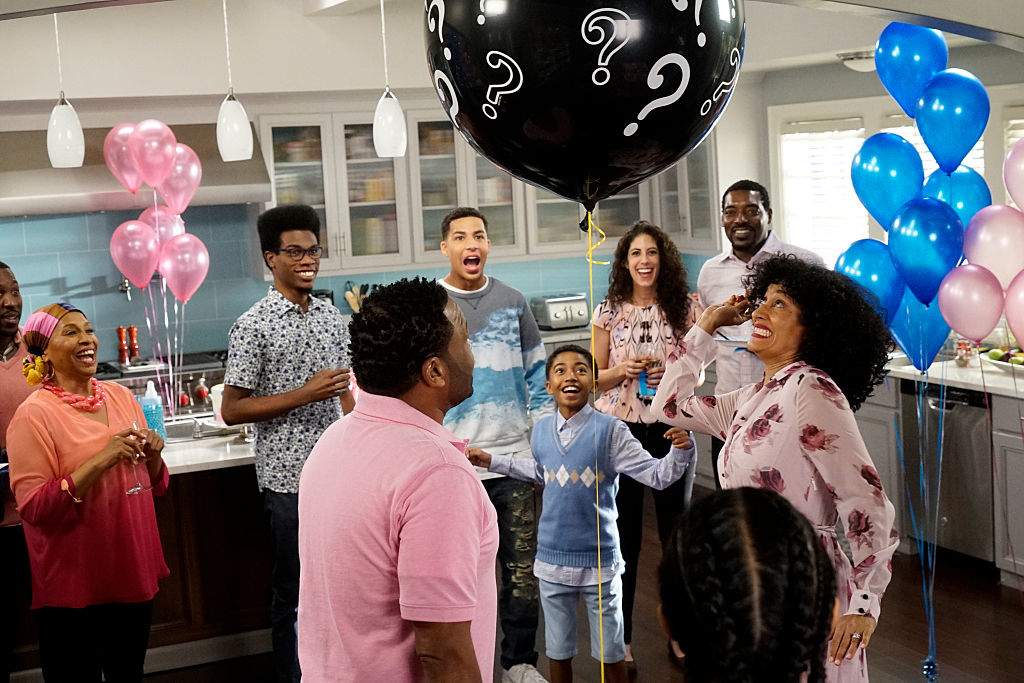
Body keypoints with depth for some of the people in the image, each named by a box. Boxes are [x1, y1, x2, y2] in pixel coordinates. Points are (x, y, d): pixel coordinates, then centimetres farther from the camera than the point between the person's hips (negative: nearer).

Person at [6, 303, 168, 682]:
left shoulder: (120, 396, 6)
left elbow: (155, 487, 15)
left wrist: (152, 455, -7)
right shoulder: (33, 415, -11)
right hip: (74, 589, -5)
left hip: (133, 574, 6)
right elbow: (33, 508, -17)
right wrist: (101, 460, -24)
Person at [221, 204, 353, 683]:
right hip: (288, 480, -5)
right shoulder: (253, 326, -9)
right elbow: (232, 410, -11)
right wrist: (304, 395, -18)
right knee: (293, 592, 5)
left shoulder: (331, 318, 10)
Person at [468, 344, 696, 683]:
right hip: (552, 558, 3)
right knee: (558, 651, 17)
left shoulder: (610, 430, -12)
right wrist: (491, 461, 21)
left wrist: (680, 450, -32)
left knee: (610, 653, 11)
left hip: (599, 558, -3)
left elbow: (657, 475, -13)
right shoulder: (541, 430, 0)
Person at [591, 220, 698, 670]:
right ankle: (621, 639, 15)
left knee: (676, 528, 9)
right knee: (623, 534, 4)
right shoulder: (609, 312, 1)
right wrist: (623, 370, -14)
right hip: (619, 429, -1)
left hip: (671, 428, 1)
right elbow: (596, 378, 5)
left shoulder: (682, 310, 2)